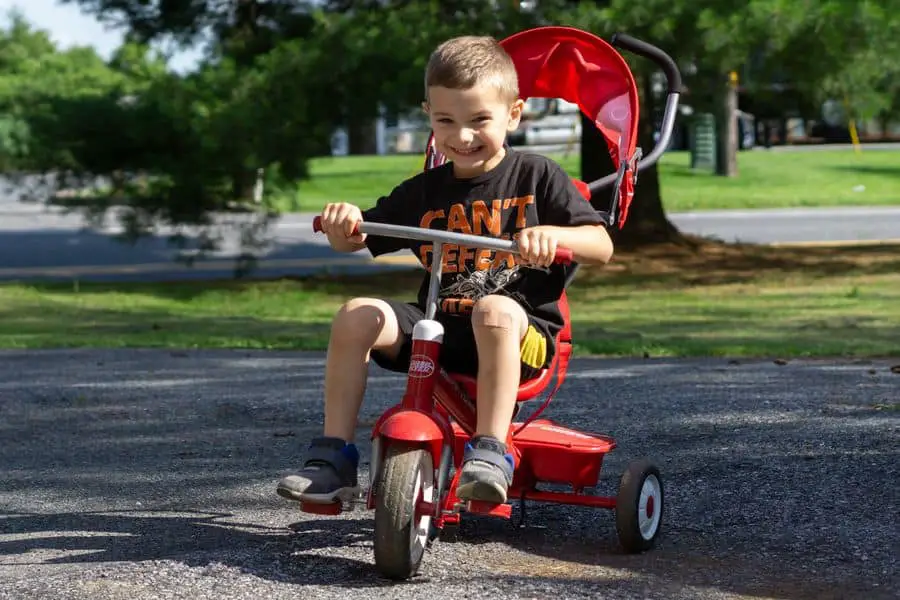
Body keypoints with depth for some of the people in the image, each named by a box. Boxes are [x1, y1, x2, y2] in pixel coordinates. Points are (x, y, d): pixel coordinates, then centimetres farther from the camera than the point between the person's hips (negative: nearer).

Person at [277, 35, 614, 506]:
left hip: (521, 329, -4)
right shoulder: (423, 192, 13)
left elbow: (602, 246, -6)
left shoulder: (536, 176, 2)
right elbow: (354, 241, 18)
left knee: (494, 311, -38)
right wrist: (343, 222, -7)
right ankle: (333, 458, -17)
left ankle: (490, 455, -40)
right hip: (439, 327, 4)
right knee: (357, 316, -18)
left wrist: (554, 234, -28)